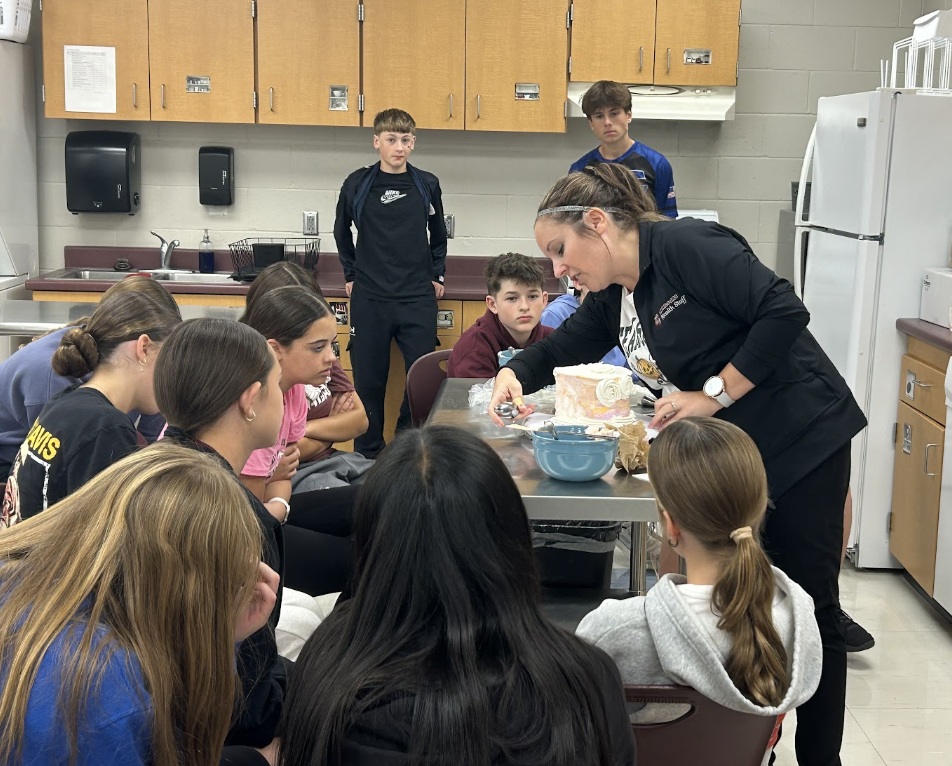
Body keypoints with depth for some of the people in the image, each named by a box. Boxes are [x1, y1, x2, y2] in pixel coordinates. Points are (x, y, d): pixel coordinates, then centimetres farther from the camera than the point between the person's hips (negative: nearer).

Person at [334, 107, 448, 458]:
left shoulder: (427, 185, 5)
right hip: (369, 298, -1)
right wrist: (351, 275, 13)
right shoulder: (357, 184, 2)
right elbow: (342, 232, 17)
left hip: (418, 298, 1)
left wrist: (437, 276, 13)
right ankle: (368, 455, 16)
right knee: (369, 380, 3)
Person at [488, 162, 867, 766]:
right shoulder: (614, 298, 8)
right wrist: (514, 374, -1)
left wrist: (714, 393, -20)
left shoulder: (686, 246, -19)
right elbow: (561, 349, 20)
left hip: (801, 439, -8)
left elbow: (784, 312, -24)